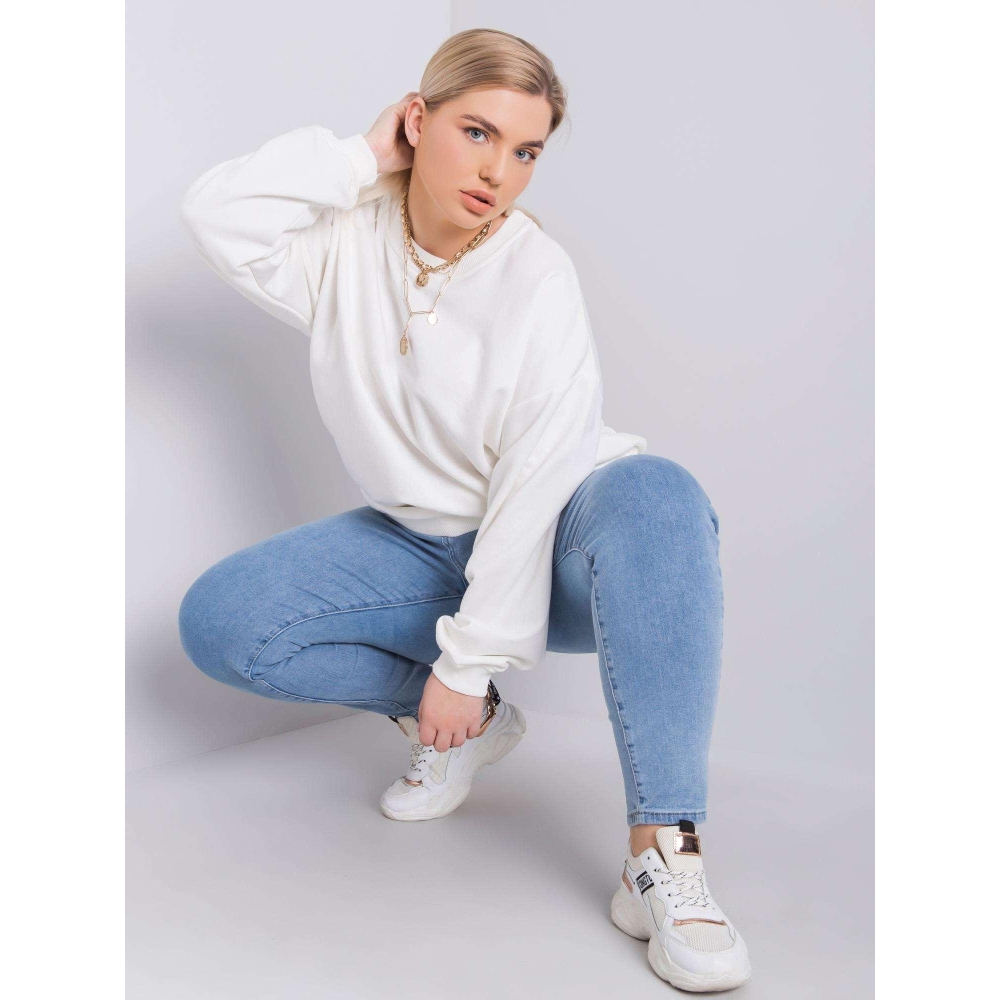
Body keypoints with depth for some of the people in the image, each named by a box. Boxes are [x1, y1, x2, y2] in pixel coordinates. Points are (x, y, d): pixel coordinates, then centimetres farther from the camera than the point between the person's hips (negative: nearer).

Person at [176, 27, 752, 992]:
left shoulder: (537, 278, -18)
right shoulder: (349, 244, -3)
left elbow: (537, 488, -22)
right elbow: (216, 212, -17)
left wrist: (466, 661, -22)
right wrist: (360, 158, -15)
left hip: (548, 552, -4)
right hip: (423, 544, 5)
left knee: (657, 496, -38)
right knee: (217, 619, -12)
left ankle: (662, 854, -39)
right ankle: (469, 724, 1)